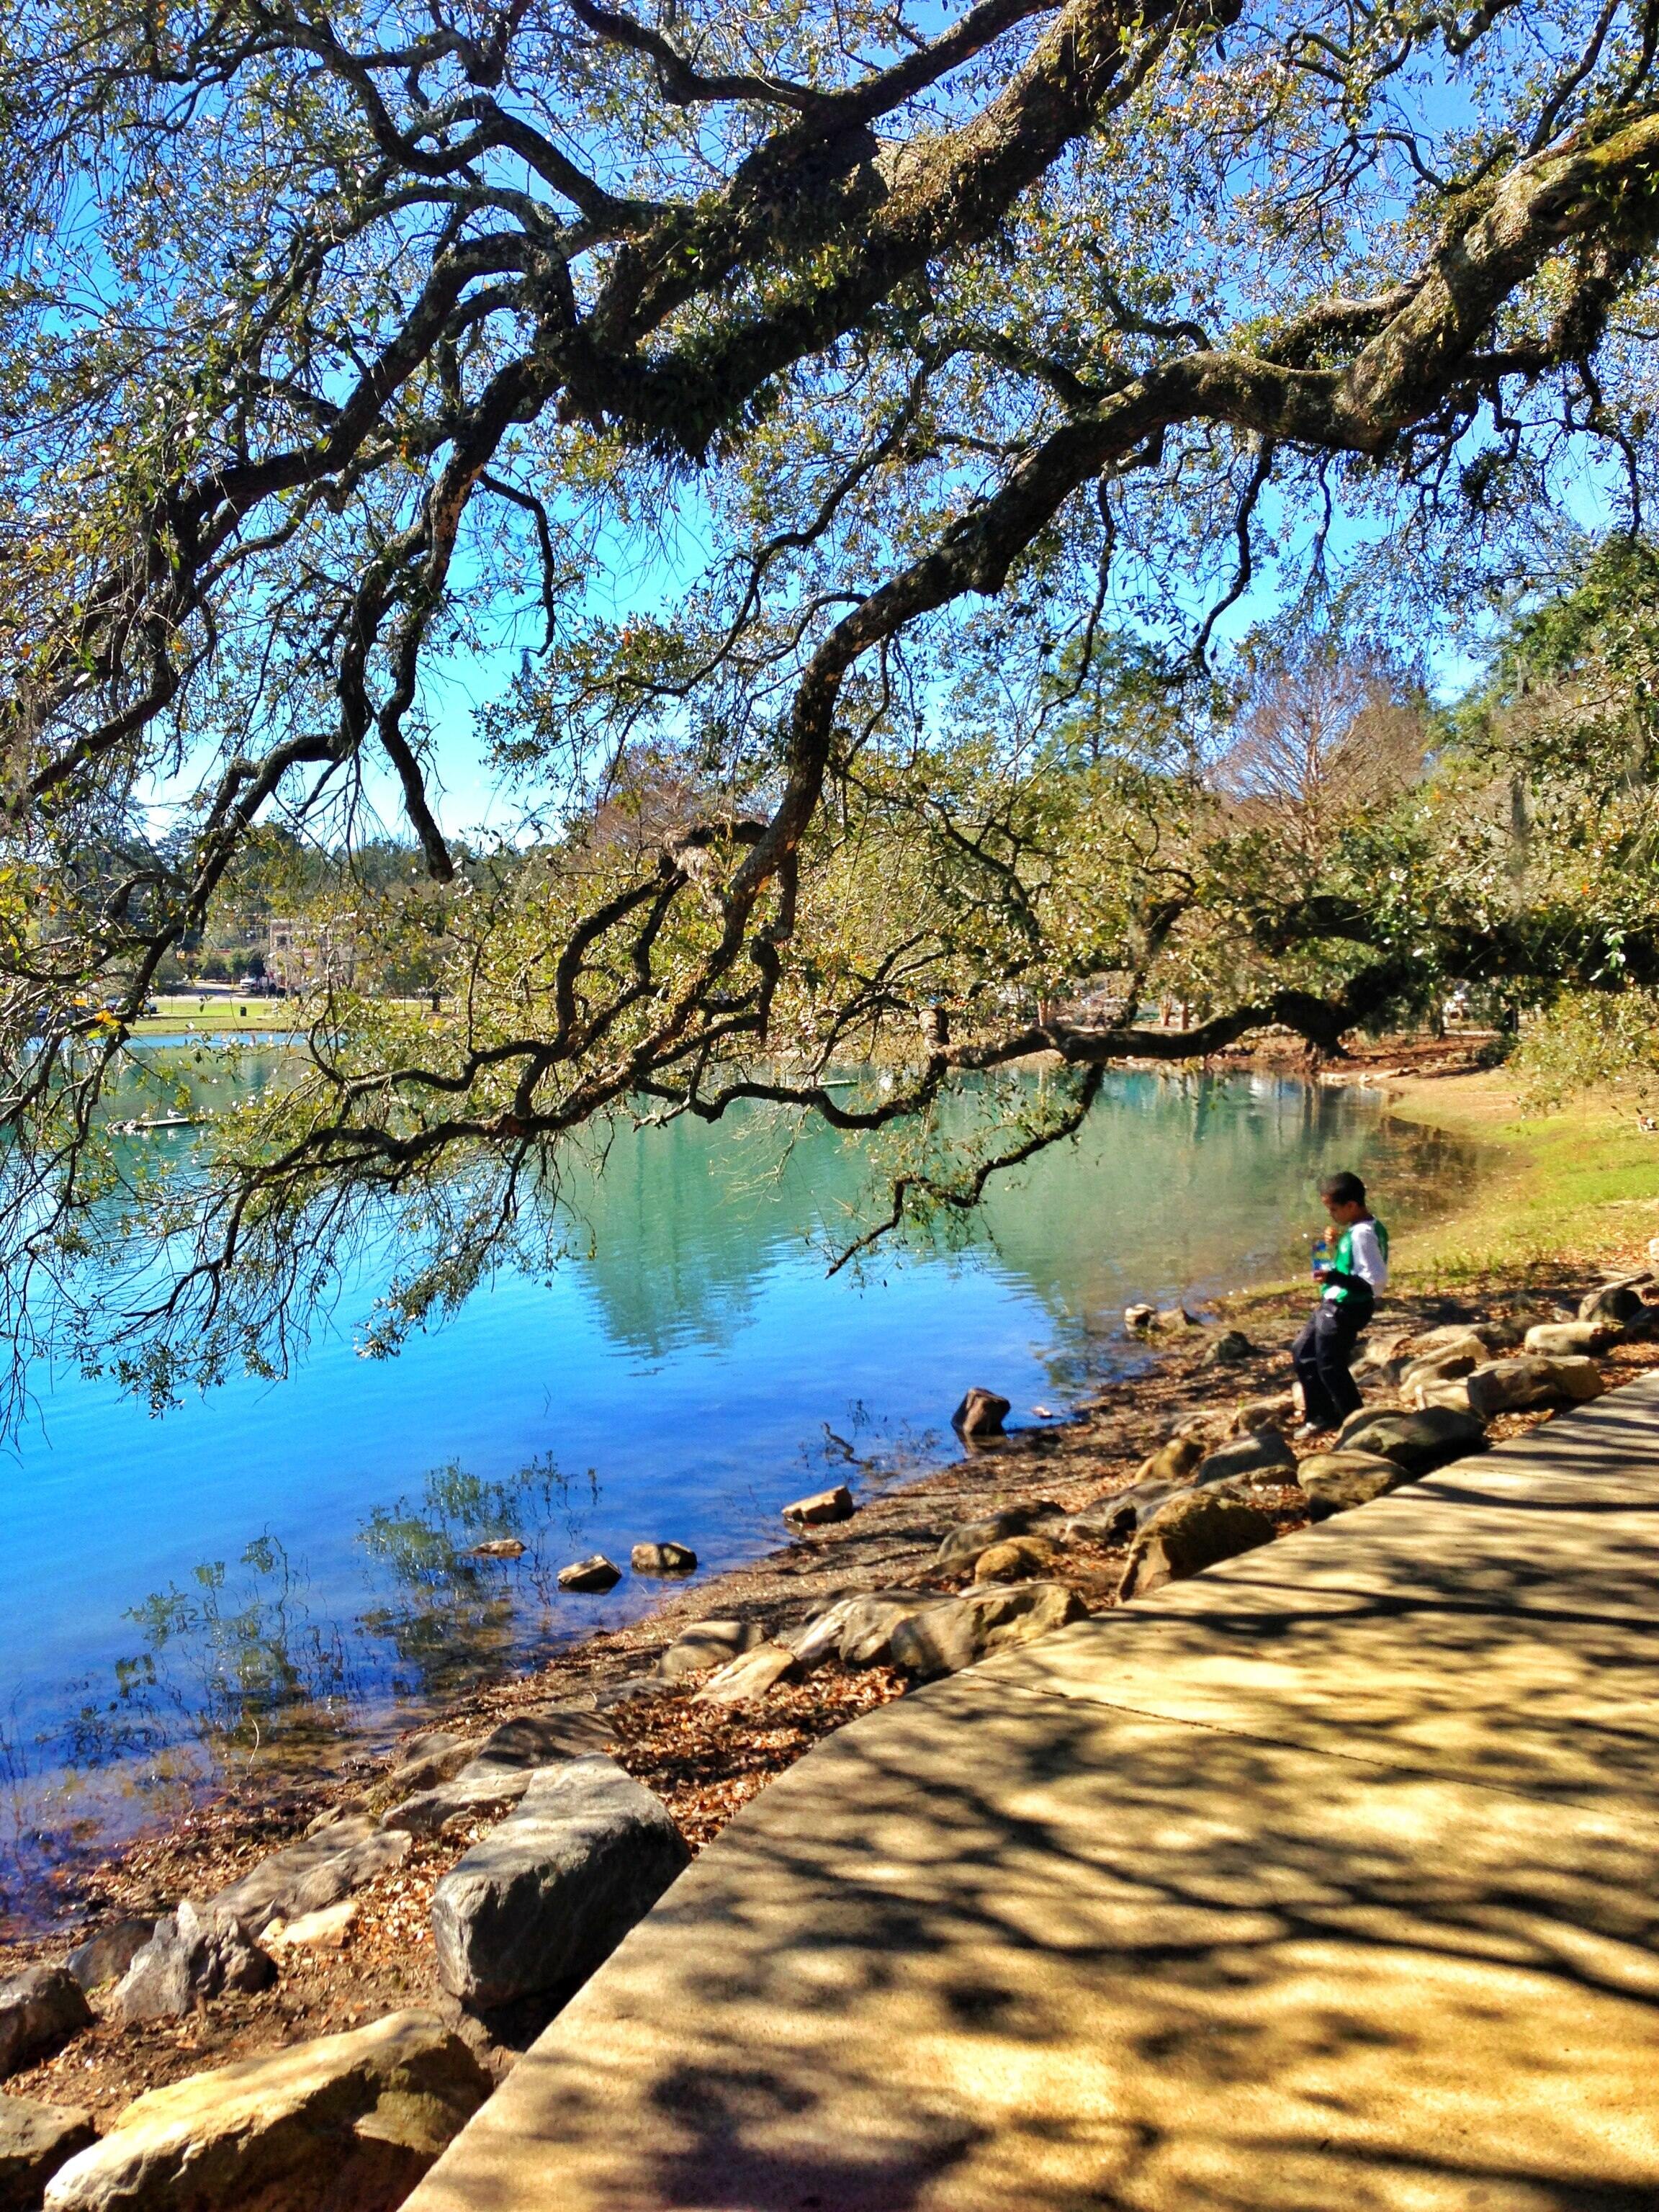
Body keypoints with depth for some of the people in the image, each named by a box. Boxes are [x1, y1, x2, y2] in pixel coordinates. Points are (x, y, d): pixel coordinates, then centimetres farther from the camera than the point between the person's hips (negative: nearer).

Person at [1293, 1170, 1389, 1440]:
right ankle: (1322, 1416, 30)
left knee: (1330, 1367, 1)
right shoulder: (1357, 1229, 6)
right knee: (1303, 1352, 20)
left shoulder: (1363, 1234, -24)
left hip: (1345, 1311, -11)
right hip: (1333, 1307, 11)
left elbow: (1377, 1279, -29)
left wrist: (1334, 1277, -30)